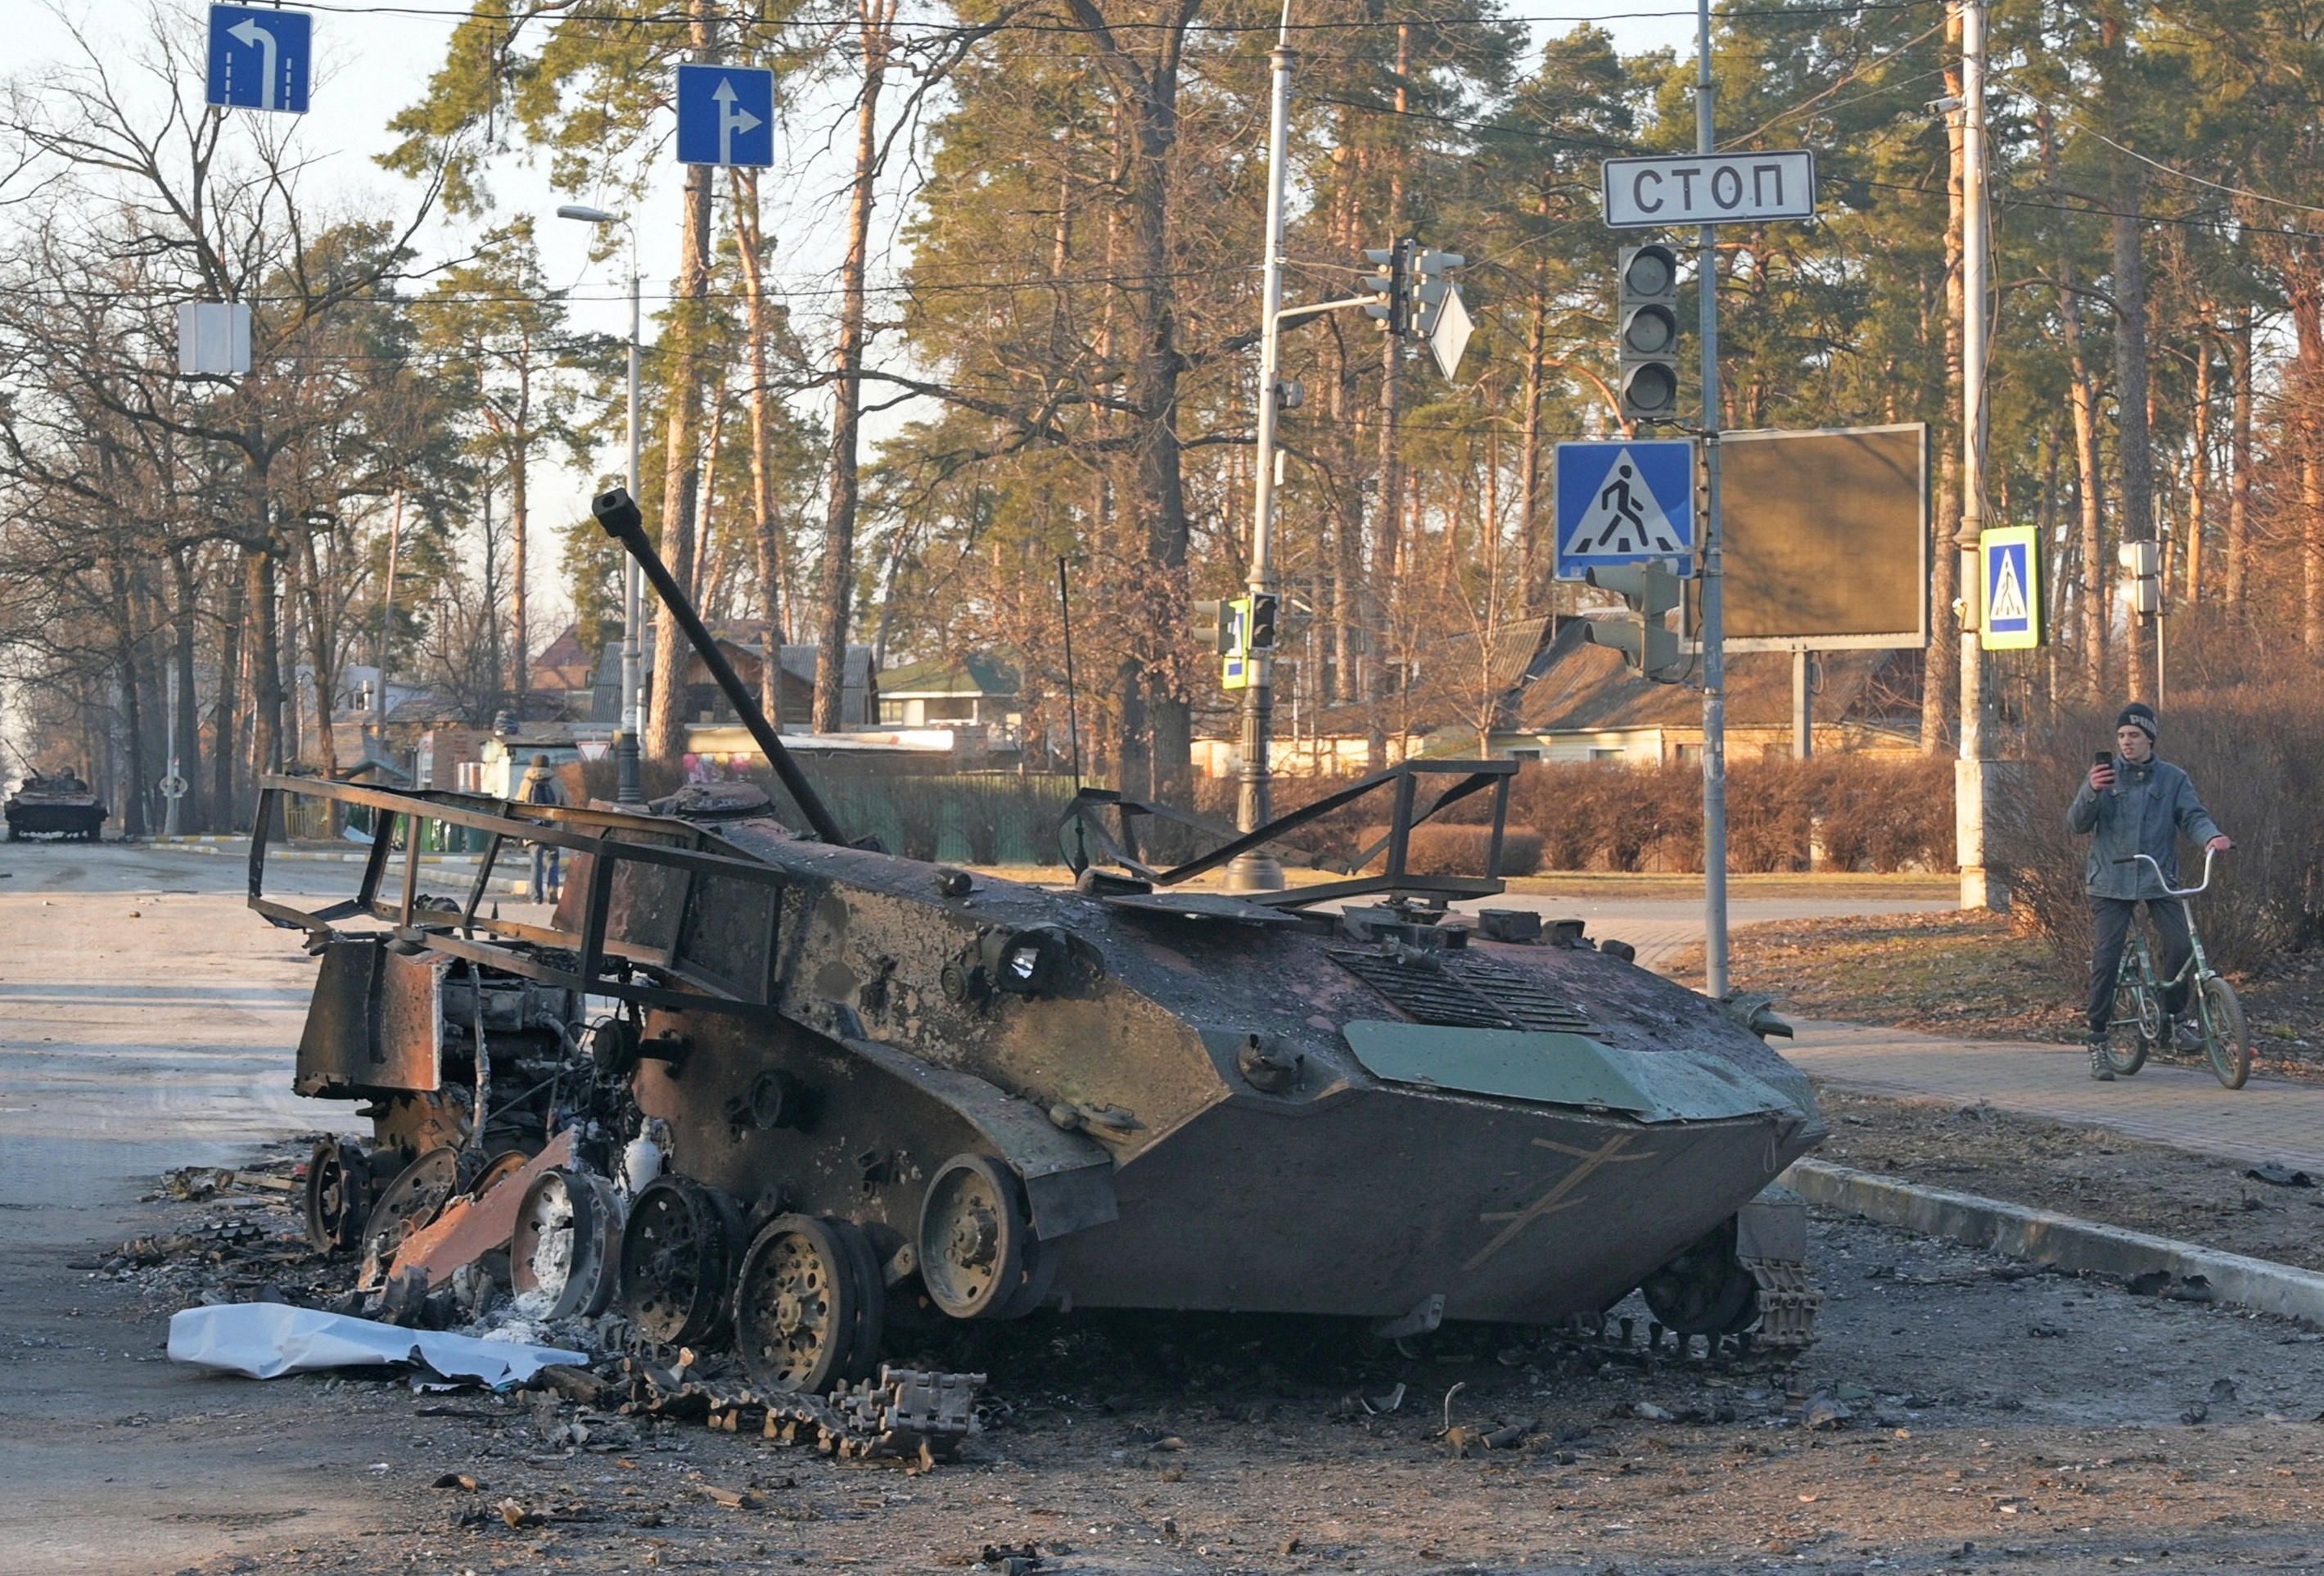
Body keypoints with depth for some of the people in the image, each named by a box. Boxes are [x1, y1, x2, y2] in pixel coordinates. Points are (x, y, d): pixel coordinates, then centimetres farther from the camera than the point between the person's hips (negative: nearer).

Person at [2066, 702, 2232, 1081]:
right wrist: (2092, 793, -21)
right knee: (2105, 959, -7)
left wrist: (2212, 836, -26)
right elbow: (2076, 824, -2)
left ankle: (2177, 1015, 9)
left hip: (2159, 880, 0)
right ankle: (2097, 1043, 2)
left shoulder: (2173, 779, 7)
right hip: (2111, 882, 0)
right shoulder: (2105, 775, 5)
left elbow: (2193, 816, -3)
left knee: (2180, 946, -16)